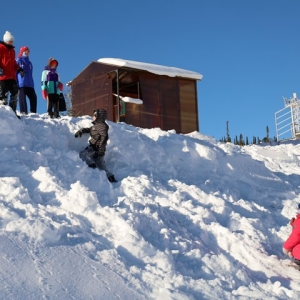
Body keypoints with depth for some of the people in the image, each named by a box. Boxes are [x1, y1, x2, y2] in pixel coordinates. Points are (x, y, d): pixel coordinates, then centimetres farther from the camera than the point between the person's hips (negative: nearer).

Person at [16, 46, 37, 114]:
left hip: (30, 84, 6)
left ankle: (33, 113, 1)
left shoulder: (29, 62, 23)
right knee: (22, 98, -9)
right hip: (21, 84, -6)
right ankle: (23, 112, -11)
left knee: (33, 97, -3)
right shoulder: (19, 60, 5)